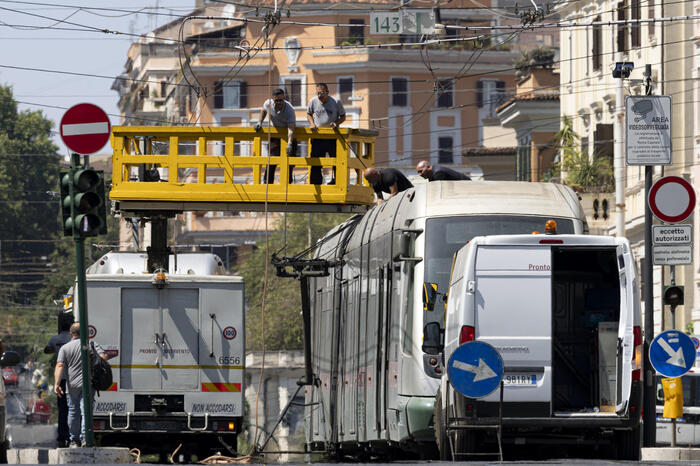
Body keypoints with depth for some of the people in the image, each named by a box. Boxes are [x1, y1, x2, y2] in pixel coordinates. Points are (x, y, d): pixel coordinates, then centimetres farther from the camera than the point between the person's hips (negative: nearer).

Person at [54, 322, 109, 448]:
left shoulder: (65, 348, 4)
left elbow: (60, 366, -7)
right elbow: (103, 357, -8)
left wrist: (56, 384, -13)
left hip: (72, 386, 0)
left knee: (73, 413, 11)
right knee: (86, 411, -4)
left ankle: (74, 441, 17)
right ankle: (85, 438, -21)